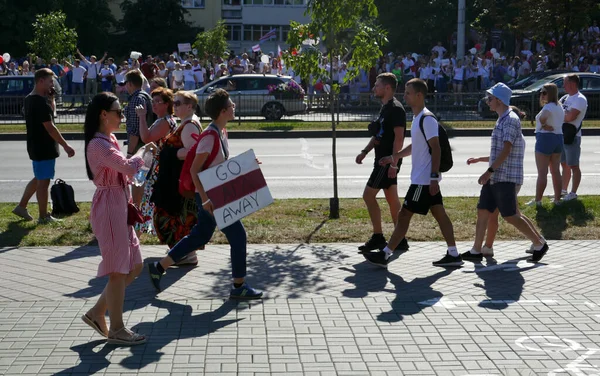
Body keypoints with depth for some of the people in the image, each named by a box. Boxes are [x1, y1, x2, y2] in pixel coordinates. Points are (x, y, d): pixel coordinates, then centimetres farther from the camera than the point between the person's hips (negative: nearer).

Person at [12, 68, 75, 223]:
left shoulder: (29, 99, 10)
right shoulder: (40, 101, -21)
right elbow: (50, 127, -24)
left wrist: (49, 97, 6)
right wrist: (65, 145, -20)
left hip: (36, 147, 10)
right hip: (44, 148, -10)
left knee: (39, 178, 22)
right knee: (44, 181, 0)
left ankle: (21, 206, 27)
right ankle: (43, 216, 9)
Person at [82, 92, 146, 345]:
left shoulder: (109, 139, 14)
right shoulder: (99, 144, -18)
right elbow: (128, 167, -28)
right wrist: (142, 155, -9)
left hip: (119, 206, 10)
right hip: (109, 208, -10)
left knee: (134, 266, 13)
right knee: (118, 270, -3)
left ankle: (97, 313, 20)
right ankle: (116, 329, 8)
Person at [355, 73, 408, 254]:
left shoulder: (396, 109, -15)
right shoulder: (385, 108, 15)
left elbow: (399, 138, -21)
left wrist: (393, 163, -25)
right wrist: (364, 152, 16)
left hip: (388, 161, -10)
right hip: (383, 160, 10)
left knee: (368, 195, -8)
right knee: (392, 199, 11)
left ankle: (378, 237, -2)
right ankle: (400, 240, 16)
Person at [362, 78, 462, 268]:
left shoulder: (427, 119, -17)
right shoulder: (417, 117, 14)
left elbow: (436, 149, -21)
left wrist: (434, 177, -24)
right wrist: (395, 156, 24)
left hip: (424, 179, -10)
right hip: (422, 178, 10)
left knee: (404, 215, -5)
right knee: (440, 215, 10)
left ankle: (385, 255, 1)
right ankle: (453, 255, 13)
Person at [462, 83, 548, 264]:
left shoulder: (510, 120, -15)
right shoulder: (502, 119, 15)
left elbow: (506, 151, -22)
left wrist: (489, 171, -24)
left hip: (505, 178, -10)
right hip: (494, 177, 10)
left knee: (511, 216, -3)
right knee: (483, 211, 8)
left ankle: (539, 244, 11)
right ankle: (476, 251, 13)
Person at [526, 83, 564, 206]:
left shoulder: (548, 107, -16)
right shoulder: (559, 107, 13)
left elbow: (542, 117, -36)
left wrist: (544, 125, -18)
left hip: (545, 138, -9)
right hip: (558, 138, 9)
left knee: (542, 172, -5)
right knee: (556, 171, 12)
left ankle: (538, 200, -1)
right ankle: (557, 199, 15)